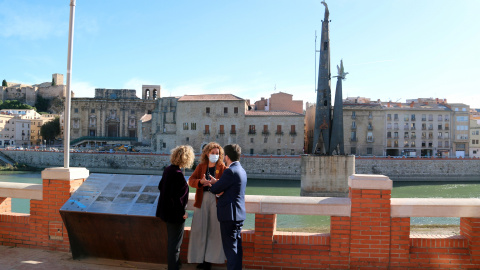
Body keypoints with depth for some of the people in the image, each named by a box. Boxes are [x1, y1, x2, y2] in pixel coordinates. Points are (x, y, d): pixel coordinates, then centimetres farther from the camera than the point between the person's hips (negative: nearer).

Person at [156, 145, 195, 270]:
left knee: (172, 240, 25)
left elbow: (160, 186, 14)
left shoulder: (168, 170, 3)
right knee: (175, 242, 4)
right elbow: (176, 197, -26)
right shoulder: (178, 174, -25)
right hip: (175, 214, -10)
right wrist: (183, 212, -16)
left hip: (167, 211, 10)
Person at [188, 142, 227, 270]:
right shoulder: (201, 167, 11)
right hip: (202, 200, 2)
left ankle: (209, 259, 12)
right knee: (199, 229, 4)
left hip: (216, 200, -2)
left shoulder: (223, 168, 3)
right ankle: (200, 259, 16)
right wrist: (201, 181, -19)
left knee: (214, 230, 1)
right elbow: (191, 180, 2)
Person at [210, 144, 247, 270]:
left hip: (229, 214, -9)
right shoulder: (241, 171, 12)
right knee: (237, 246, 16)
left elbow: (215, 189, -14)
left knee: (230, 247, -2)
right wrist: (217, 183, 2)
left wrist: (213, 183, 9)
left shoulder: (230, 171, -18)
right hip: (239, 214, 9)